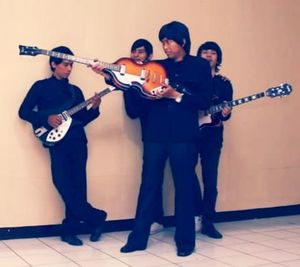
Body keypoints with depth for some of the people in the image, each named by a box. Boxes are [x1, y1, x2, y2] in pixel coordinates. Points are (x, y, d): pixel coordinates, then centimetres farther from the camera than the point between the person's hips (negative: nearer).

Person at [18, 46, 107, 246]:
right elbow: (24, 111, 0)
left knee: (77, 185, 1)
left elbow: (82, 119, 16)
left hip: (78, 140, 4)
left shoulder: (75, 90, 19)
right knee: (64, 183, -15)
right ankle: (95, 217, 0)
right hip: (57, 140, -4)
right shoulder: (41, 86, 6)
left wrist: (94, 108, -3)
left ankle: (70, 229, 10)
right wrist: (47, 119, -13)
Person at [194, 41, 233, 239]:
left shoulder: (224, 83, 9)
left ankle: (208, 222, 12)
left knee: (210, 181, 1)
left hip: (212, 135, 1)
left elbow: (226, 111, 5)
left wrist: (225, 114, -16)